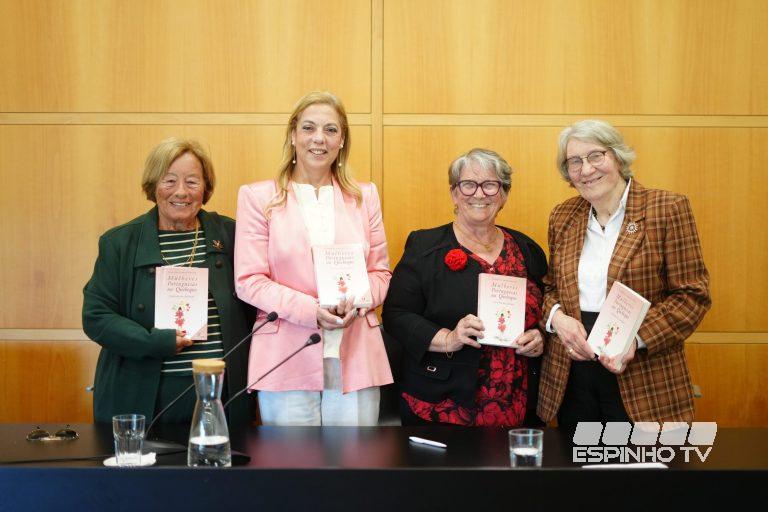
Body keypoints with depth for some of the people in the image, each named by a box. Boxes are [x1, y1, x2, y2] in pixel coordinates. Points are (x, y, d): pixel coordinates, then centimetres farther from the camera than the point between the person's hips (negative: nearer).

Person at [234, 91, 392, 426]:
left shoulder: (365, 197, 14)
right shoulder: (258, 197, 5)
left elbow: (381, 272, 13)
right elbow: (249, 281, -2)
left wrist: (356, 300, -10)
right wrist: (311, 309, -15)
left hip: (356, 360, 3)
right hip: (288, 361, -2)